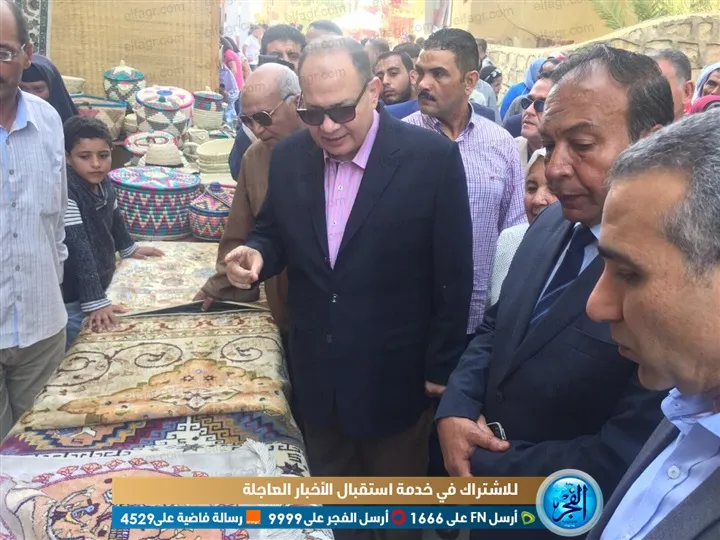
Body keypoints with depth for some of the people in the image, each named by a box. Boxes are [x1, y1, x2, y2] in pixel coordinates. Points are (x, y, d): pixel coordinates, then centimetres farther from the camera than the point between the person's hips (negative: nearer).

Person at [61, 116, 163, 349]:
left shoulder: (102, 182, 0)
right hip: (73, 299, -8)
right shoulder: (65, 191, -24)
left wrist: (129, 247, 34)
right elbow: (78, 248, -28)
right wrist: (95, 301, -30)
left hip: (100, 285, 8)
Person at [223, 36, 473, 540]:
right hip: (316, 370, 4)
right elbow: (274, 233, 10)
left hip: (394, 373, -3)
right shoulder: (288, 156, -4)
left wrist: (441, 367, -8)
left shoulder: (433, 157, -17)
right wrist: (256, 253, -15)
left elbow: (453, 274, -12)